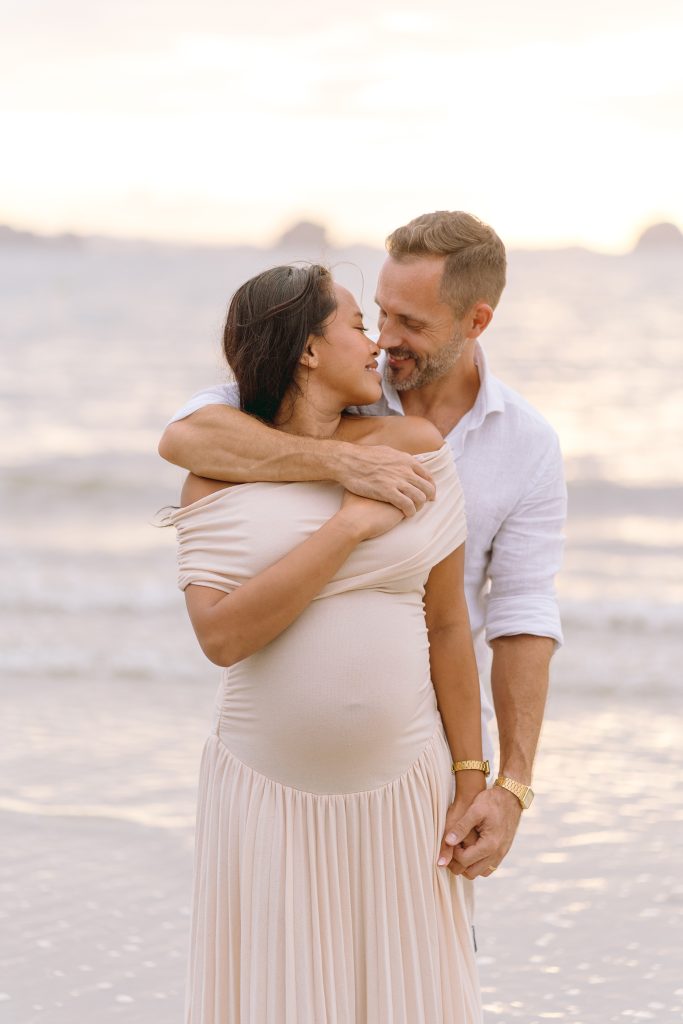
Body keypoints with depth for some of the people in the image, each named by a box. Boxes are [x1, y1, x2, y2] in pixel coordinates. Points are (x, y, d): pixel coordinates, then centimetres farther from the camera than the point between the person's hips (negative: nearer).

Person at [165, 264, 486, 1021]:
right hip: (269, 795, -1)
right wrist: (349, 527, -20)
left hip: (400, 791, 1)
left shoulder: (412, 448, -3)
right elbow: (221, 636, -20)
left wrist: (471, 781, -3)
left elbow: (447, 623, -1)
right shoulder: (217, 476, -6)